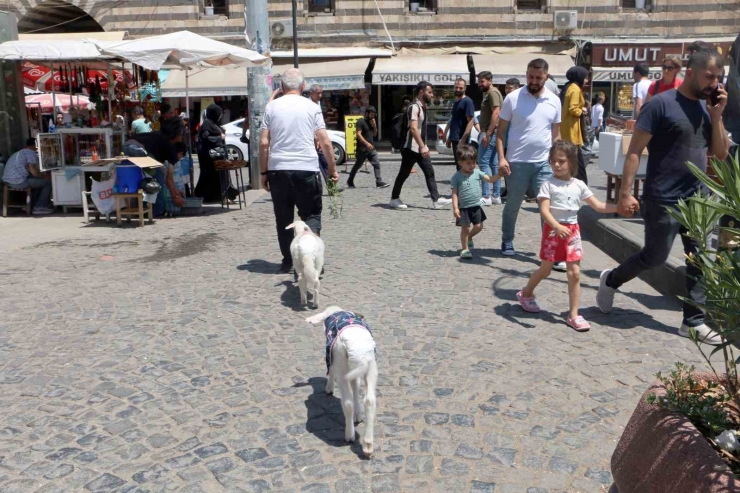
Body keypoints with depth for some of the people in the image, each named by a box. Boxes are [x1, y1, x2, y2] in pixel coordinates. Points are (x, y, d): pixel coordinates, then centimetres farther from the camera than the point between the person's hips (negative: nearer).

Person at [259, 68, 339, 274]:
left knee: (283, 217, 11)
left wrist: (263, 172, 8)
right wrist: (333, 168, 10)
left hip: (278, 170, 1)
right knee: (311, 214, 8)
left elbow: (264, 143, 1)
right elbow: (325, 143, -1)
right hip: (306, 169, -1)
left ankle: (288, 261, 17)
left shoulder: (272, 107, 4)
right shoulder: (312, 107, 2)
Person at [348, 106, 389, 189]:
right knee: (357, 166, 7)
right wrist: (367, 143, -30)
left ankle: (379, 182, -10)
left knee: (377, 164, -6)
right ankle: (350, 181, 24)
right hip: (362, 149, -7)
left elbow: (374, 134, 18)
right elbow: (358, 134, -20)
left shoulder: (371, 121, 14)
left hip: (371, 148, 7)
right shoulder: (361, 121, -10)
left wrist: (374, 126, -1)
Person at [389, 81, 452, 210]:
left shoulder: (422, 107, 14)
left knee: (430, 172, 2)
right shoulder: (414, 107, -16)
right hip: (412, 148, -9)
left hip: (420, 148, 9)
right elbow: (413, 128, -27)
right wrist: (422, 146, -31)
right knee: (403, 174, 1)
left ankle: (436, 200, 1)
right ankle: (394, 199, 13)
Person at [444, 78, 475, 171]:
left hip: (461, 139, -8)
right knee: (458, 165, 12)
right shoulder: (455, 102, 17)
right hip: (454, 138, 8)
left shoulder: (467, 101, -9)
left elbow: (470, 121, -15)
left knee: (461, 165, -7)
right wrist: (449, 137, 20)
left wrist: (463, 139, -22)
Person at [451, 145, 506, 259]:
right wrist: (455, 208, -16)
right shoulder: (457, 176, -8)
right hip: (463, 207, -4)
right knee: (465, 228, 0)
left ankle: (469, 237, 39)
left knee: (478, 226, 9)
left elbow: (491, 179, 1)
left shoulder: (477, 172, 2)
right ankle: (465, 249, 13)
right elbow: (454, 193, -9)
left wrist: (500, 174, -17)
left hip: (476, 206, 4)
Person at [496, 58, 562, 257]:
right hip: (516, 162, -2)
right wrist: (501, 157, -10)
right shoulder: (513, 98, -3)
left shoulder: (554, 101, 6)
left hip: (544, 162, 2)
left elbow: (556, 134, 12)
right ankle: (507, 242, 29)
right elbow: (501, 130, -1)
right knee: (512, 205, 11)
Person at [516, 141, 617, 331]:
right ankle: (526, 294, 37)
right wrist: (557, 226, -34)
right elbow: (544, 210, -19)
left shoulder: (578, 185, 4)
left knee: (575, 273, -1)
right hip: (553, 230, -3)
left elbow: (598, 206, 7)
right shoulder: (549, 184, -8)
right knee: (545, 269, 10)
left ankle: (573, 315, 6)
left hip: (572, 231, 3)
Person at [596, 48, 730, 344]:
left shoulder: (707, 108, 10)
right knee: (655, 257, 2)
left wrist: (716, 116, -2)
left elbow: (721, 154, 10)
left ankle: (693, 321, 15)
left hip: (698, 199, 6)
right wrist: (625, 193, -19)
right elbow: (634, 150, -12)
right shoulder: (662, 104, -10)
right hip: (663, 200, -6)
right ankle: (610, 280, 28)